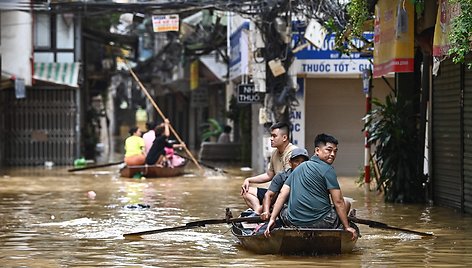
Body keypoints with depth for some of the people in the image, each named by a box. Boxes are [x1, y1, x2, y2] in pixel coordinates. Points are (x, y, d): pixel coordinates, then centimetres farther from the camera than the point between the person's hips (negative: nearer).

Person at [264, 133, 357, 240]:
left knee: (282, 208, 37)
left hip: (294, 223, 5)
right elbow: (338, 202, -7)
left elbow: (282, 194, 10)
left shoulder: (298, 169, 17)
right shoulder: (327, 169, -4)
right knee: (346, 203, 19)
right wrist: (347, 227, 0)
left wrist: (272, 219, 8)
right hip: (320, 222, -5)